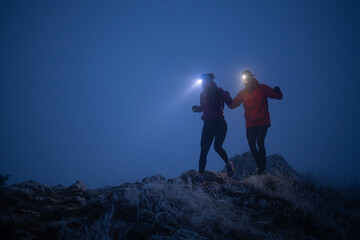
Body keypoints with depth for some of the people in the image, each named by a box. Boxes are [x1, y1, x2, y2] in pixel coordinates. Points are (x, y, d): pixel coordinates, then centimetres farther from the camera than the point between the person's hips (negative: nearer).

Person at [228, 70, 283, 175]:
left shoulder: (262, 88, 0)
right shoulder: (242, 93, 8)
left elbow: (278, 96, 1)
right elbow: (232, 105, 9)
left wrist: (277, 92, -21)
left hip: (263, 122, -4)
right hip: (250, 124, 4)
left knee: (260, 141, -20)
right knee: (252, 145, -1)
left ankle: (262, 168, -16)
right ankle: (261, 167, 14)